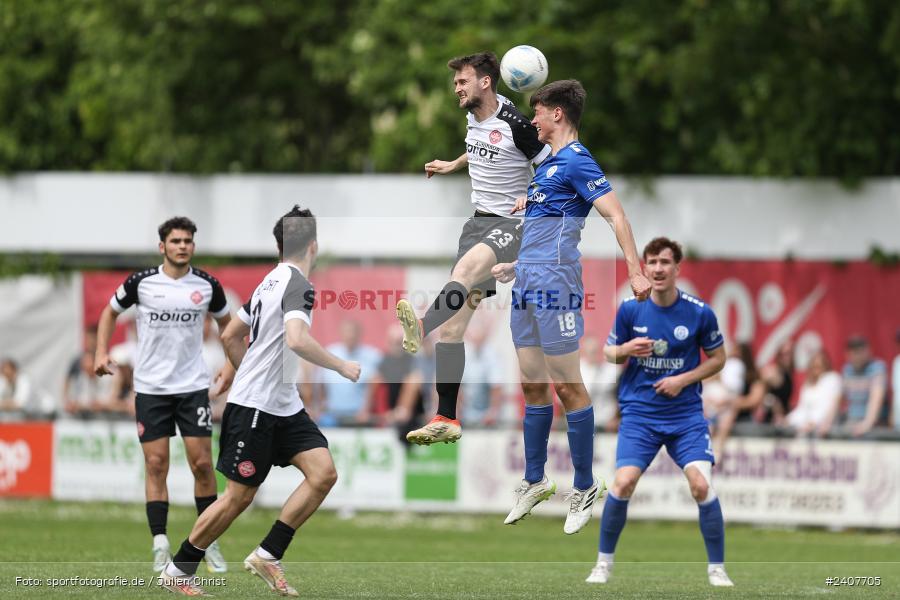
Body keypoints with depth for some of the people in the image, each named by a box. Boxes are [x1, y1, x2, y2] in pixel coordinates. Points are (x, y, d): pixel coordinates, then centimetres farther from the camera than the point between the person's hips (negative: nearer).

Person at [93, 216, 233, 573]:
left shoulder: (206, 285, -1)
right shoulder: (141, 283, -5)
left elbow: (226, 322, 18)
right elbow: (110, 312, 12)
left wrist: (231, 365, 7)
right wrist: (102, 352, 0)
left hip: (193, 386, 1)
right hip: (150, 387, -1)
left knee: (202, 464, -4)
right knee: (156, 466, -3)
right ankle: (160, 548, 0)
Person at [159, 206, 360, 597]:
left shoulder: (270, 281, 12)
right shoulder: (298, 284, -16)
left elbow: (231, 336, 20)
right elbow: (297, 340, -32)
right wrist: (342, 367, -20)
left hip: (284, 406, 9)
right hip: (253, 407, -9)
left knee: (323, 473, -4)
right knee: (240, 496, -2)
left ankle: (267, 556, -1)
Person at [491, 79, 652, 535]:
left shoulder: (577, 162, -10)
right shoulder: (547, 164, 19)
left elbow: (616, 215, -18)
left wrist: (635, 273, -26)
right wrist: (517, 265, 34)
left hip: (554, 284, -9)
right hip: (527, 286, 9)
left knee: (566, 386, -5)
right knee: (533, 386, 12)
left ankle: (585, 489, 1)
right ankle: (534, 482, 20)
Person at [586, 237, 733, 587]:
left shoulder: (699, 313, -6)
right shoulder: (630, 309, -3)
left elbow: (718, 358, 6)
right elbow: (609, 352, 10)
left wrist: (684, 379, -10)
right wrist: (626, 350, -14)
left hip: (686, 414, 0)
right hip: (639, 413, 1)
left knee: (702, 486, -15)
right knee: (623, 483, -16)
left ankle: (717, 570, 0)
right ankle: (604, 563, 4)